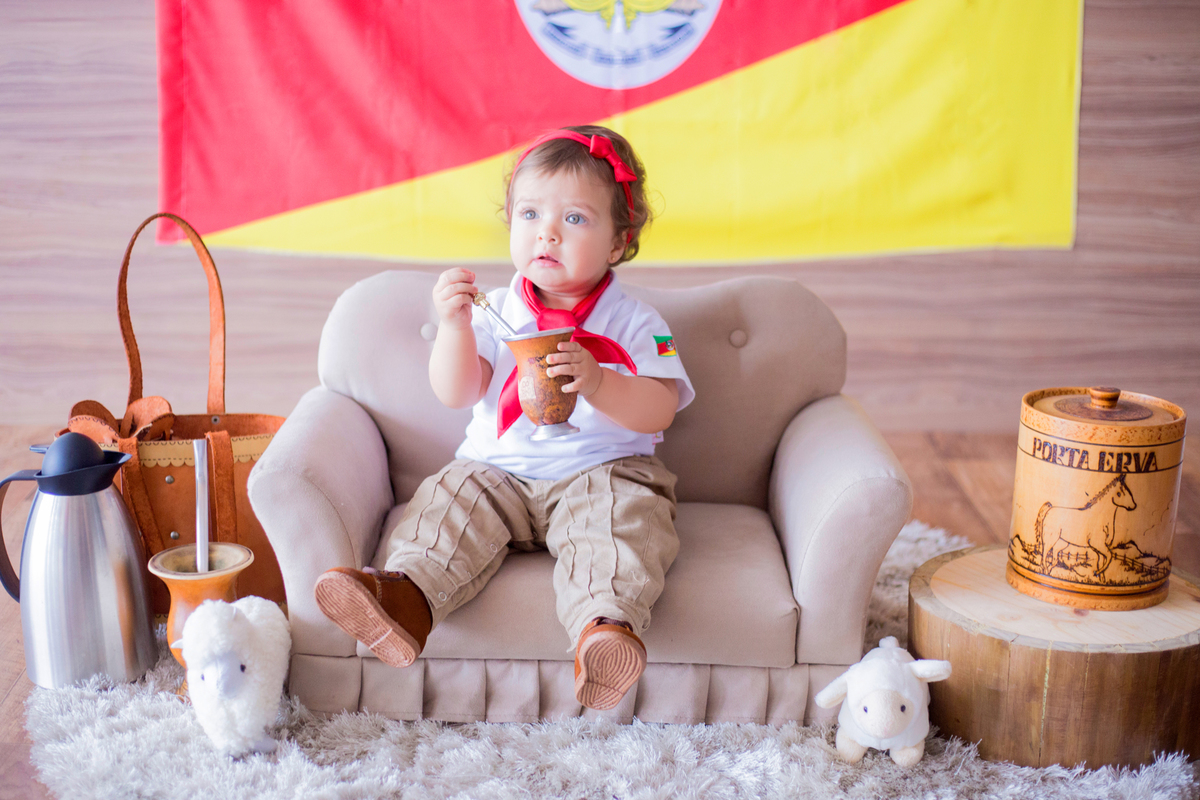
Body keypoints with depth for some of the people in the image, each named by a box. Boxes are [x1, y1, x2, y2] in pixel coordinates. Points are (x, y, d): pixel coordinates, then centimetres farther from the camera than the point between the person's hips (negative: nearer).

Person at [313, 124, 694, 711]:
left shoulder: (634, 323, 2)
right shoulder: (496, 314, 8)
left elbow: (659, 411, -10)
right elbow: (456, 394, -2)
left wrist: (596, 384, -28)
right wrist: (455, 326, -19)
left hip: (601, 472, -3)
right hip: (498, 471, 3)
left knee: (622, 519, -32)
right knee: (450, 503, -22)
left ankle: (606, 624, -55)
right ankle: (408, 598, -45)